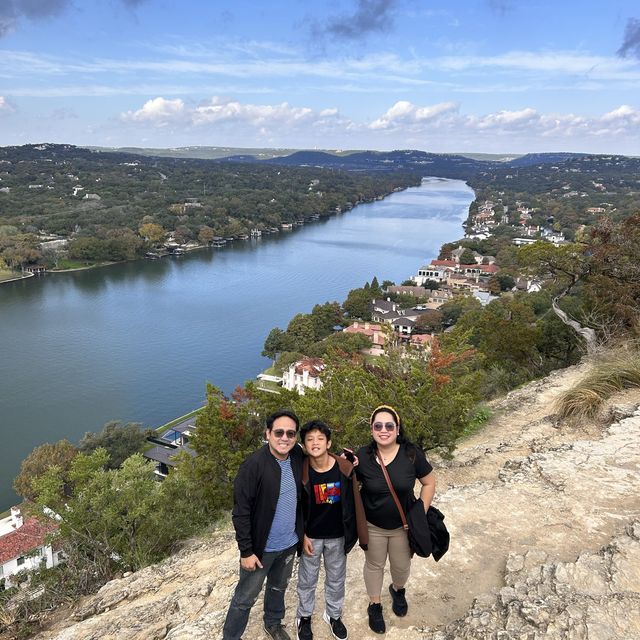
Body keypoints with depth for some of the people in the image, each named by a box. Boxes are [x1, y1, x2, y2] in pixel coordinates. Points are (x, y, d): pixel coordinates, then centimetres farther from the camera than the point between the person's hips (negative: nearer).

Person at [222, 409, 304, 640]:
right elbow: (240, 512, -19)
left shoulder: (298, 458, -7)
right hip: (261, 548, -5)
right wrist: (246, 551, -17)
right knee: (246, 597, 10)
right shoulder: (253, 465, -23)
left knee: (279, 587, 26)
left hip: (289, 544, 6)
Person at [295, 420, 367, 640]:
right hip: (311, 537, -1)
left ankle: (333, 615, 46)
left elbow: (352, 501, -5)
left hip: (337, 537, 1)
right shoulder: (301, 472, -20)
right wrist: (303, 536, -8)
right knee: (307, 580, 18)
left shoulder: (345, 468, -18)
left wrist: (352, 533, -1)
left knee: (336, 579, 21)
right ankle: (304, 617, 43)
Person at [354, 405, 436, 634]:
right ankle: (375, 605, 47)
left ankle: (398, 590, 56)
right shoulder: (363, 456, -19)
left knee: (402, 566, 22)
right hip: (373, 526, 0)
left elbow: (429, 483, -6)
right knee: (374, 565, 20)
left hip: (403, 525, 1)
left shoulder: (412, 453, -20)